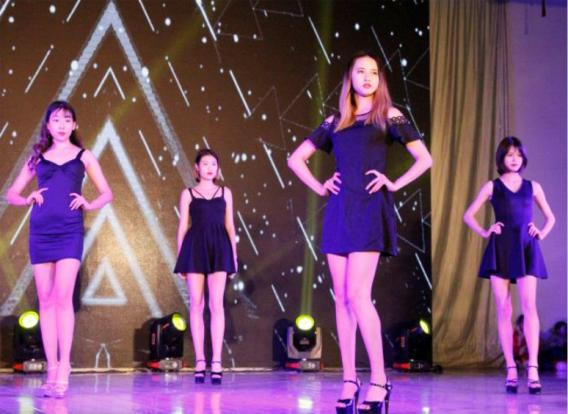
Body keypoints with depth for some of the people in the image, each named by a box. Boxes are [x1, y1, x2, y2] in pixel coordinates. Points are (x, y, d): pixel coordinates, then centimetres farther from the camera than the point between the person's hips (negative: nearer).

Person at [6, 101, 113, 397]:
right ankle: (52, 370, 5)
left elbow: (107, 194, 11)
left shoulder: (83, 156, 10)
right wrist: (28, 199, -5)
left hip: (69, 231, -2)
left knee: (62, 297, -13)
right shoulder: (38, 157, 14)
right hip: (40, 231, 2)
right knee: (45, 300, 1)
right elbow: (11, 194, 16)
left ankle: (64, 368, -11)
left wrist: (88, 205, -8)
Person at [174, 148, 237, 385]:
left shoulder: (225, 193, 15)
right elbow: (183, 226, 9)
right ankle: (200, 361, 1)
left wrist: (234, 254, 6)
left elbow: (230, 225, 14)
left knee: (216, 304, -8)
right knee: (196, 304, -2)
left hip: (219, 248, 0)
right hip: (195, 247, 0)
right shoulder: (188, 194, 11)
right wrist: (180, 258, 2)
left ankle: (216, 362, -10)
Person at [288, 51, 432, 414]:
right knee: (342, 298, 1)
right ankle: (349, 380, 6)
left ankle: (379, 380, -11)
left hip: (371, 210, -5)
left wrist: (395, 184, -5)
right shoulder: (335, 122, 16)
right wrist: (319, 187, 10)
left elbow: (425, 158, 0)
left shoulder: (388, 116, 5)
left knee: (357, 295, -15)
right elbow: (296, 159, 23)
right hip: (339, 211, 5)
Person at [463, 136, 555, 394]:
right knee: (504, 310, -2)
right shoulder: (492, 187, 10)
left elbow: (550, 218, 23)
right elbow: (468, 215, 12)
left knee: (529, 306, -15)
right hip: (500, 250, 0)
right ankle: (511, 371, 1)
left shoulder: (532, 187, 14)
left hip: (526, 250, 0)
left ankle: (532, 369, -19)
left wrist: (541, 233, 6)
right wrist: (484, 232, 0)